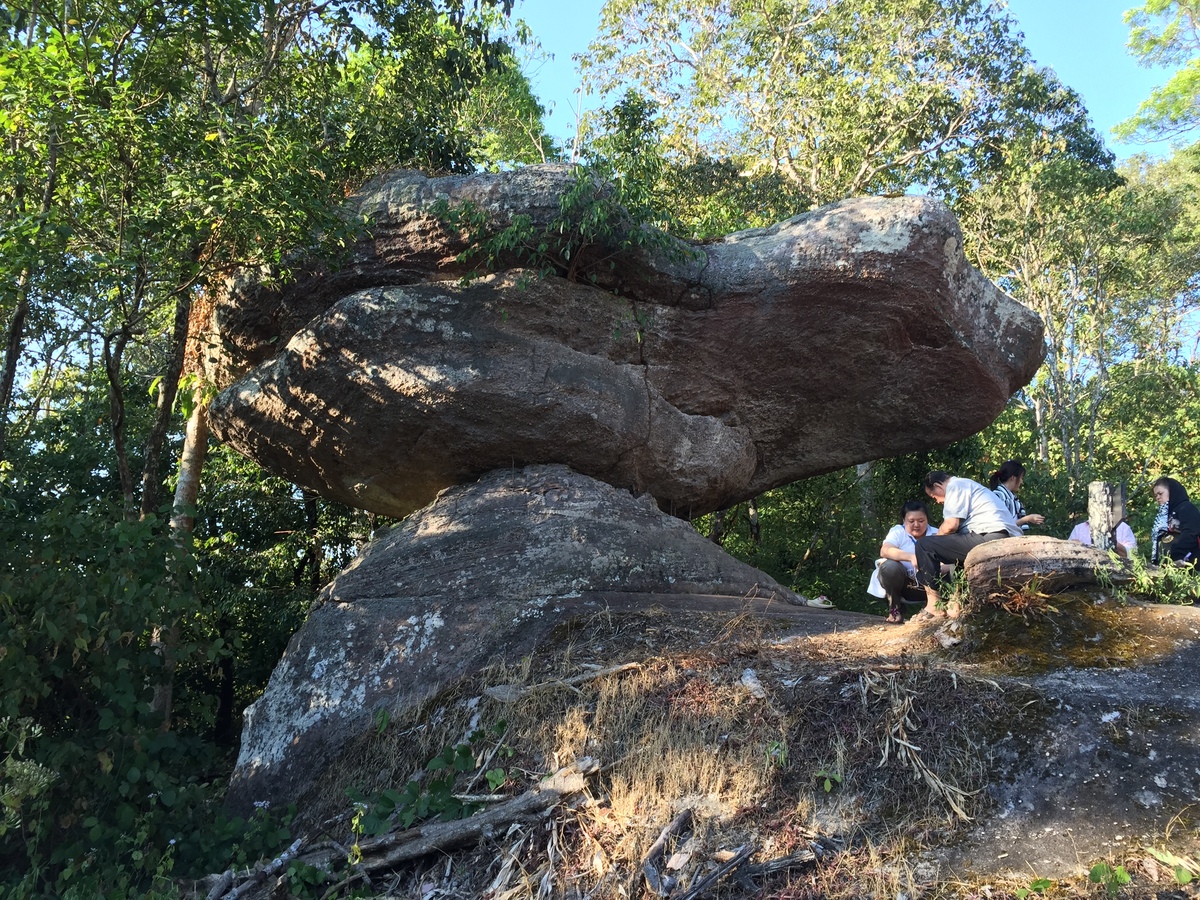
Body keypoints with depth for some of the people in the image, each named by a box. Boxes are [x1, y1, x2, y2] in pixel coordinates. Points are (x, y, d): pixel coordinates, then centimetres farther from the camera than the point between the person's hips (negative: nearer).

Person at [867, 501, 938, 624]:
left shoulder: (936, 535, 0)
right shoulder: (898, 532, -6)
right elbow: (884, 551, -27)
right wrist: (910, 557, -43)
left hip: (927, 587, 1)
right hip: (903, 585, -1)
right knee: (889, 566, -32)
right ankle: (895, 608, -8)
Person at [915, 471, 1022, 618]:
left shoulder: (955, 485, 3)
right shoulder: (966, 485, 32)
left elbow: (951, 524, -9)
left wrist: (935, 538, 10)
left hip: (991, 538, -11)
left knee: (924, 545, -8)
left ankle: (934, 606, -4)